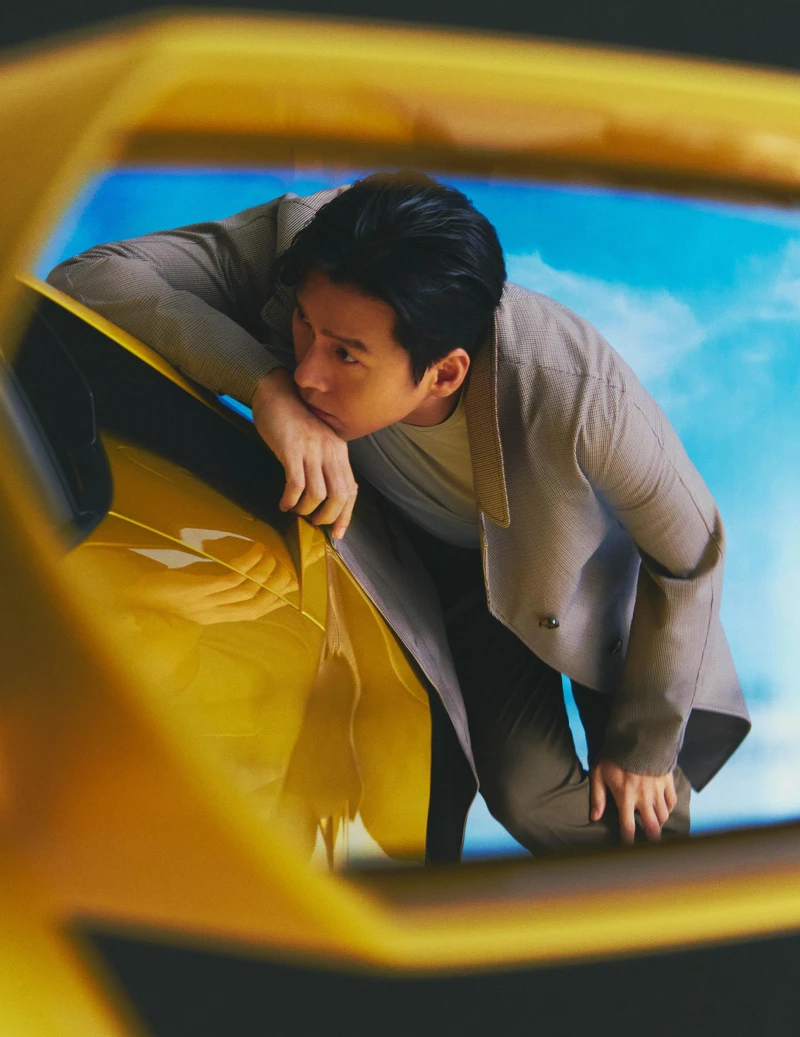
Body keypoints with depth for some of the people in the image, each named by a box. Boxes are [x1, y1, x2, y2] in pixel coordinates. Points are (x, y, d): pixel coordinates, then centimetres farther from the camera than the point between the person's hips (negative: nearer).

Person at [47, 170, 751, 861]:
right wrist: (265, 382, -54)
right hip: (434, 553, 2)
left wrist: (645, 744, -12)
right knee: (528, 795, -3)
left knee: (634, 814, 1)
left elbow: (689, 556, -25)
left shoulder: (583, 393, -43)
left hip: (582, 564, -1)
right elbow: (86, 279, -41)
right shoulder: (296, 244, -38)